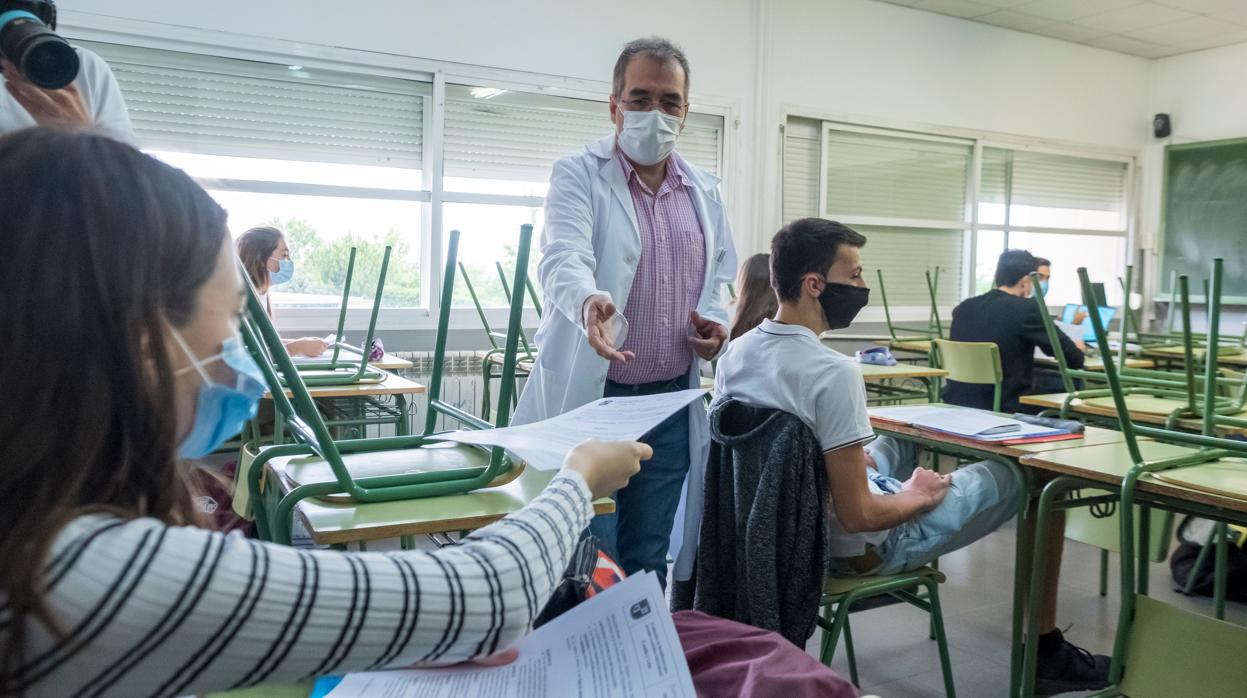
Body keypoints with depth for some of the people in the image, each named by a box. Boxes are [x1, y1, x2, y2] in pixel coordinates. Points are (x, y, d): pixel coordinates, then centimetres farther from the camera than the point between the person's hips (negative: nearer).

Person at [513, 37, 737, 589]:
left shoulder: (705, 192, 10)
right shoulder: (578, 175, -6)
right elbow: (564, 257, -24)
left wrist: (717, 321, -2)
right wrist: (589, 302, -46)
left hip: (673, 401, 5)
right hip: (589, 397, -4)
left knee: (649, 556, 14)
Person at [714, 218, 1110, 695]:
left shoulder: (732, 354, -5)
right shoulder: (833, 372, -29)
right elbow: (858, 517, -27)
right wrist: (917, 497, -8)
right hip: (857, 546, -8)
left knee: (901, 445, 32)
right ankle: (1046, 651, 24)